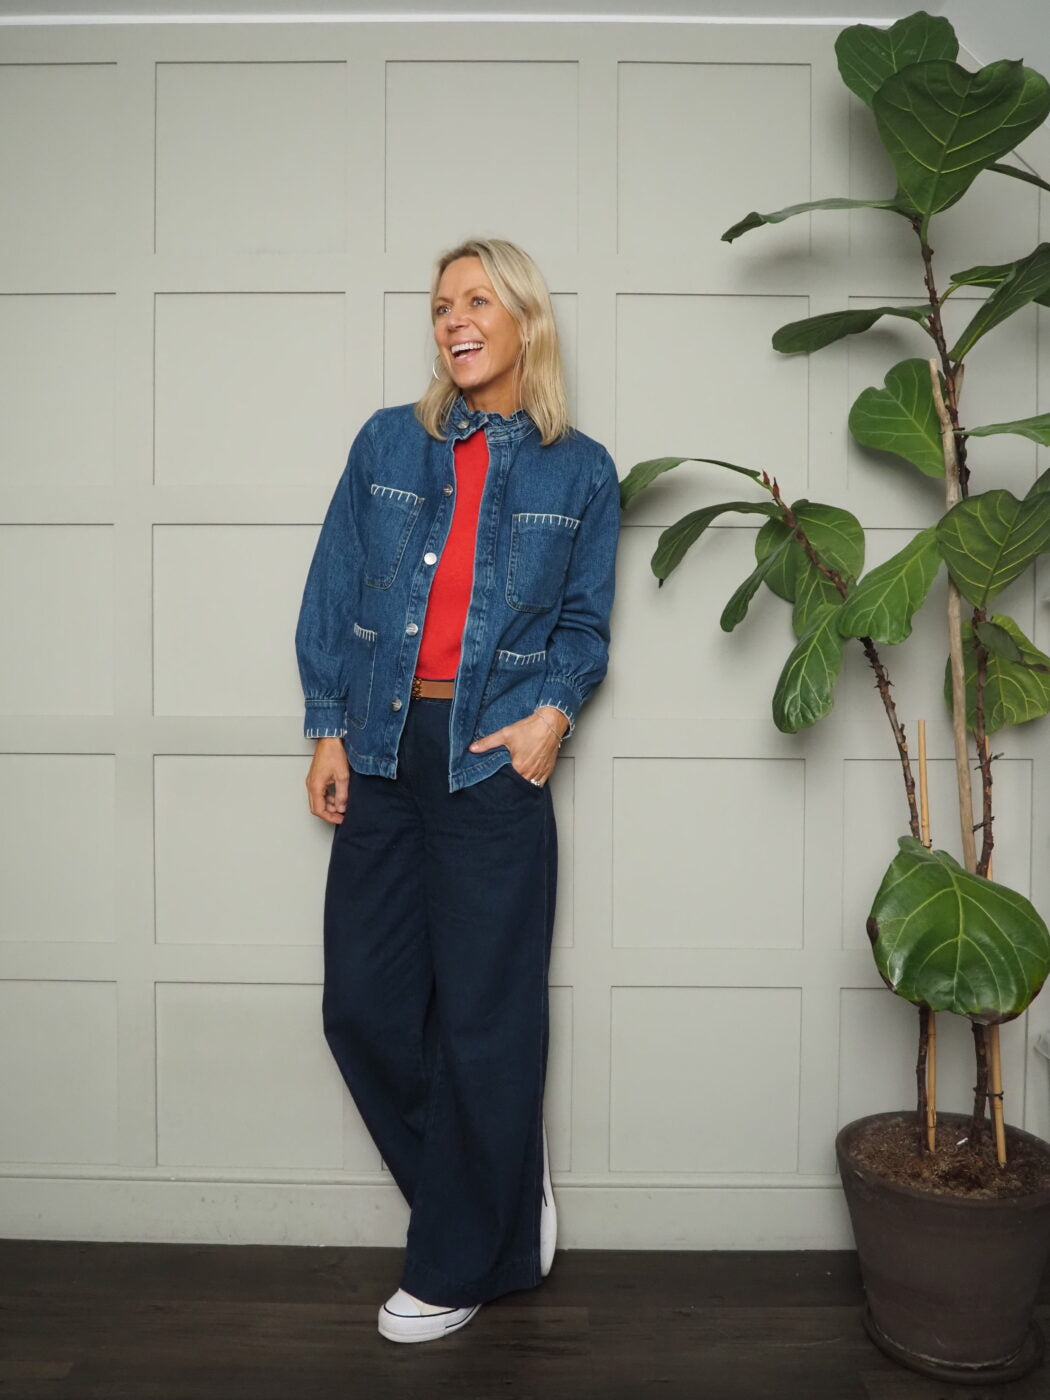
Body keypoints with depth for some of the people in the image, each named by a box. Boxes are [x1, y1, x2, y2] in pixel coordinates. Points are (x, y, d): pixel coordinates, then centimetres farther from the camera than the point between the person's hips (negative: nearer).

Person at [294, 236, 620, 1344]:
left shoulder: (578, 471, 5)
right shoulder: (387, 443, 9)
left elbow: (584, 620, 7)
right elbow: (333, 593, 8)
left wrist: (553, 711, -11)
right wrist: (328, 730, 2)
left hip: (493, 757, -3)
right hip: (380, 754, 3)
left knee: (484, 1020, 2)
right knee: (362, 1005, 7)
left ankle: (461, 1266, 24)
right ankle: (496, 1189, 31)